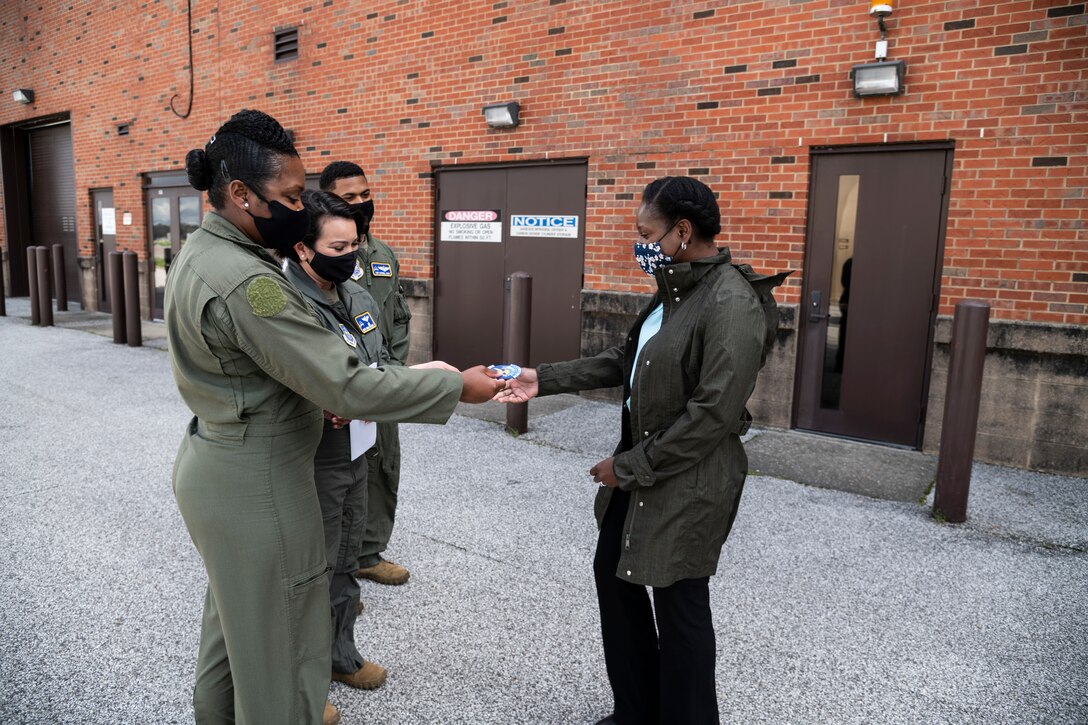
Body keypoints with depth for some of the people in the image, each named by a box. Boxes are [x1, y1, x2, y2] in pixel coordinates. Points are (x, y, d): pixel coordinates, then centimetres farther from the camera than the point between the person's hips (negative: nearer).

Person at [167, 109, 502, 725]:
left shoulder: (201, 253, 5)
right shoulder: (245, 281, -28)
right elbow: (349, 387, -29)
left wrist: (317, 397, 1)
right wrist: (457, 386, -22)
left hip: (214, 460, 10)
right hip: (256, 482, -10)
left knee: (237, 609, 28)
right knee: (279, 630, 9)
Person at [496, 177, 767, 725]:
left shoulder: (731, 306, -22)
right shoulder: (673, 289, 6)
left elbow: (714, 413, -24)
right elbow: (626, 360, 12)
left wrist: (629, 467, -17)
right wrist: (545, 380, 5)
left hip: (687, 480, -9)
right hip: (638, 465, 10)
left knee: (679, 605, 8)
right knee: (613, 572, 19)